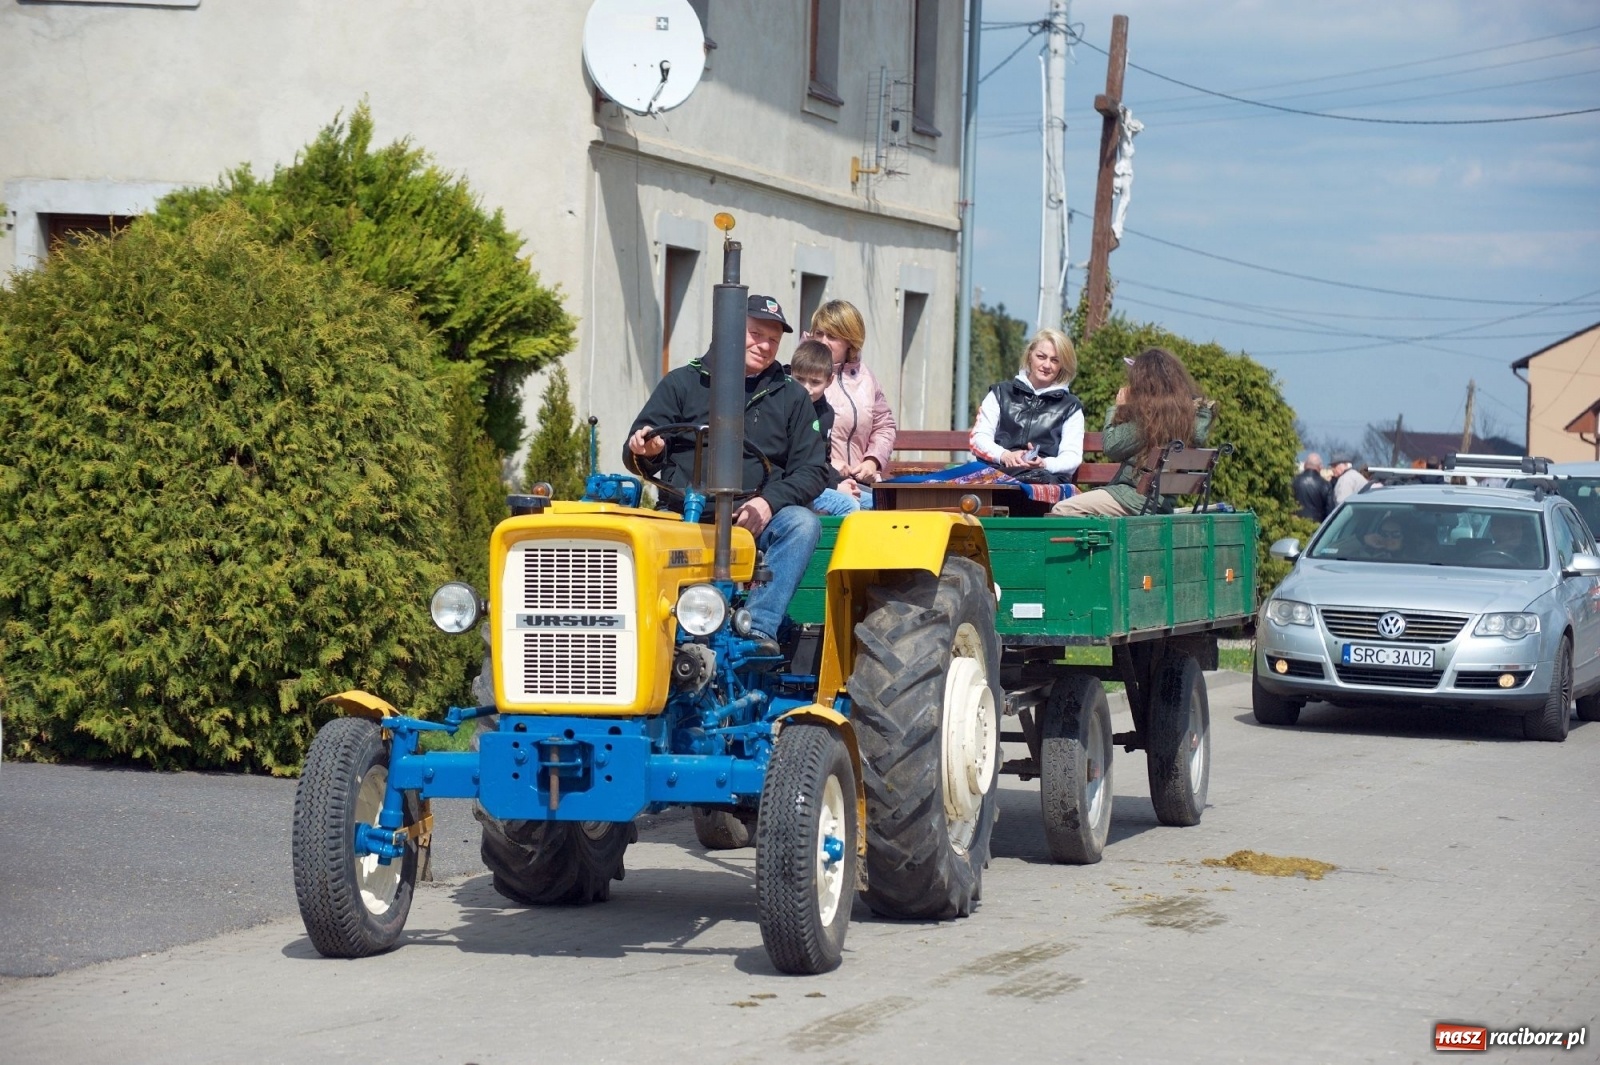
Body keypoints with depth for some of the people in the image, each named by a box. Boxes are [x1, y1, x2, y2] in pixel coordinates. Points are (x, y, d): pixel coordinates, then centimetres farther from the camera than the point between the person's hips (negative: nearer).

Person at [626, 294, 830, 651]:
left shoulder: (791, 397, 15)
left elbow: (814, 469, 9)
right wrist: (645, 451, -15)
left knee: (803, 524, -30)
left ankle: (759, 627, -34)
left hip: (755, 522, 1)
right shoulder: (682, 384, 12)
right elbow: (640, 453, 11)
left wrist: (770, 501, -11)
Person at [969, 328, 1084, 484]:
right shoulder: (1001, 393, 25)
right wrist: (1004, 455, -10)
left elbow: (1072, 457, 9)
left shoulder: (1070, 407, 22)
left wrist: (1043, 464, -15)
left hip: (1045, 477, -1)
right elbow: (978, 439, 13)